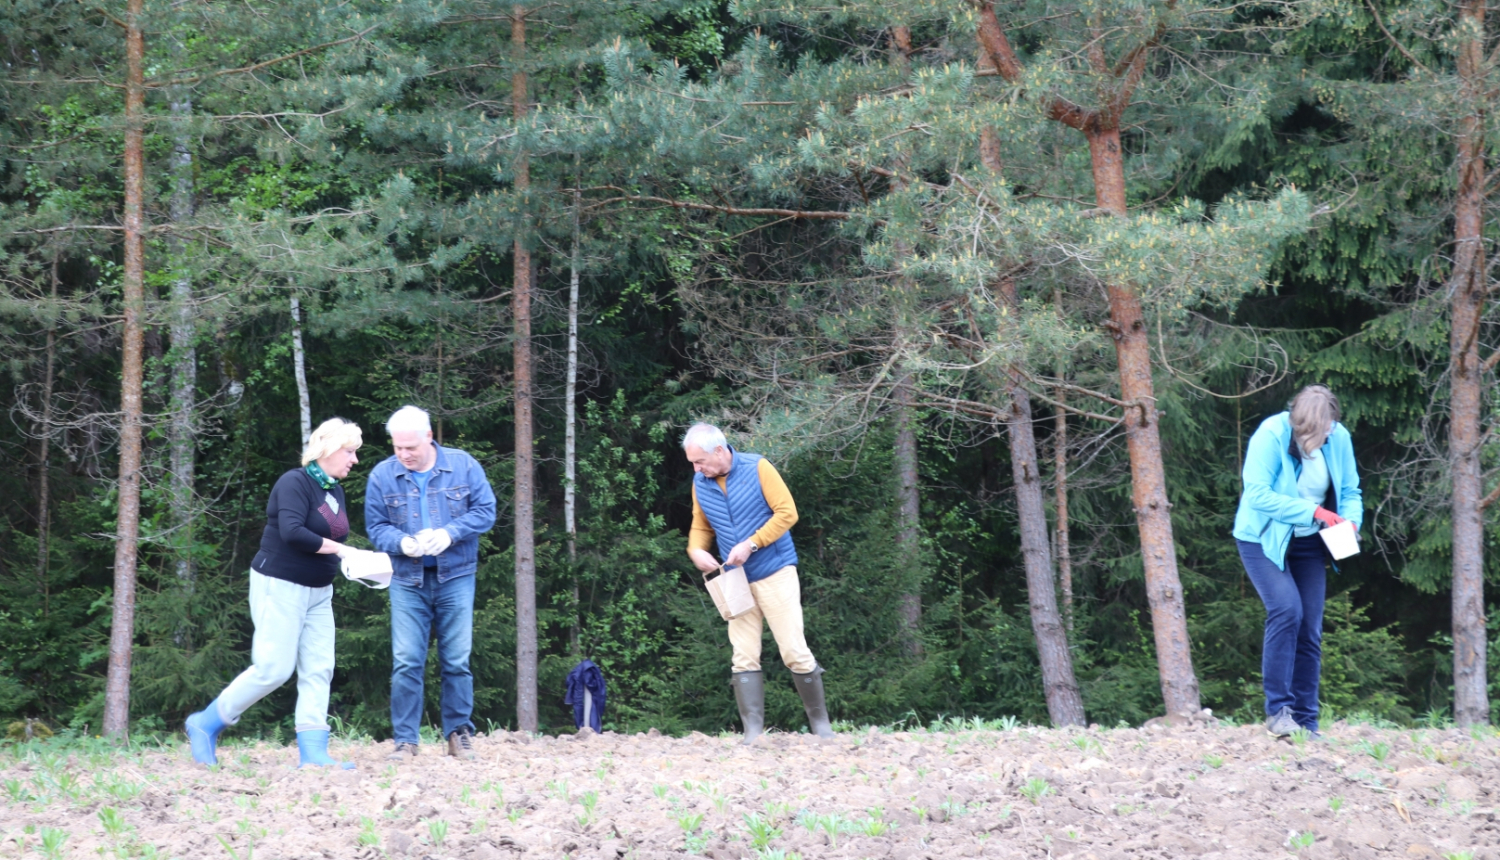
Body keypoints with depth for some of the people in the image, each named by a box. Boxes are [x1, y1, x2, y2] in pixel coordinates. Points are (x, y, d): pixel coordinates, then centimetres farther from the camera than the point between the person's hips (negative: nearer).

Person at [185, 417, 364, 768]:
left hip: (317, 592, 9)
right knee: (273, 668, -9)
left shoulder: (334, 489, 12)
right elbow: (292, 532, -26)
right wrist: (338, 549, -20)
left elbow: (335, 537, 13)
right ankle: (205, 725, 6)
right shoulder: (295, 483, -14)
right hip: (280, 586, -9)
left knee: (319, 670, -1)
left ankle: (312, 752, -3)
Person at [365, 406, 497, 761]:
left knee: (456, 661, 4)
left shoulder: (463, 466, -2)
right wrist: (401, 543, -18)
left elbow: (485, 511, -2)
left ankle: (459, 733, 14)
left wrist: (449, 534, -17)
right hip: (407, 582, 0)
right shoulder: (382, 475, 0)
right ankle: (405, 740, 0)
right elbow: (376, 527, 3)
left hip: (455, 578, 0)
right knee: (406, 662, -5)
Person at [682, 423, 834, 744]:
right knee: (744, 657, -2)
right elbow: (700, 527, 17)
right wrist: (696, 549, -6)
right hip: (737, 581, 5)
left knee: (794, 651, -6)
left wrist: (751, 544, -19)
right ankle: (753, 731, -2)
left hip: (775, 573, -5)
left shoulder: (757, 469, -10)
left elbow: (787, 512, -13)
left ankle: (820, 721, 7)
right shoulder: (700, 484, 5)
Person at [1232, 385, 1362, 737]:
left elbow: (1350, 492, 5)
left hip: (1308, 543, 5)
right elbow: (1257, 493, -27)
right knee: (1286, 609, -24)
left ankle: (1306, 722, 10)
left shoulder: (1339, 439, -8)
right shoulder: (1272, 434, -22)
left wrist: (1350, 521, -17)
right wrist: (1312, 510, -31)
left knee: (1310, 630, 2)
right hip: (1264, 539, -5)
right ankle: (1277, 710, -17)